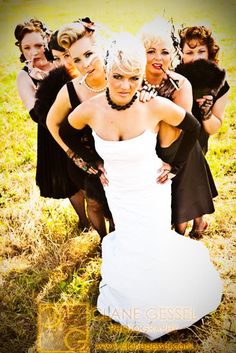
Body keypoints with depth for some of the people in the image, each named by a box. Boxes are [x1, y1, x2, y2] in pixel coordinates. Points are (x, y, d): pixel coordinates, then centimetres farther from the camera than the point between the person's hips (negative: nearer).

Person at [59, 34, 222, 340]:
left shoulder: (156, 106, -24)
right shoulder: (90, 110, -19)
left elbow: (193, 128, -6)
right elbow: (65, 133, 3)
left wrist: (175, 166, -2)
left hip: (152, 192, -1)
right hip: (117, 193, 1)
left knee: (152, 249, 4)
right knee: (133, 248, 11)